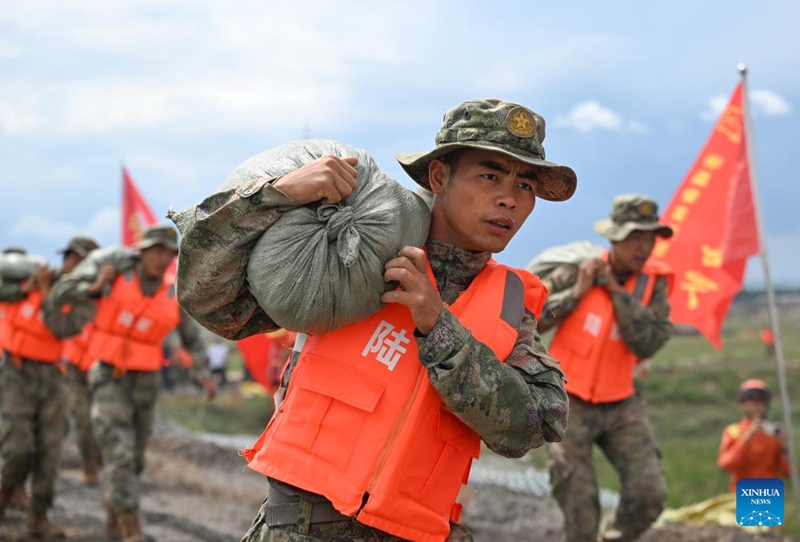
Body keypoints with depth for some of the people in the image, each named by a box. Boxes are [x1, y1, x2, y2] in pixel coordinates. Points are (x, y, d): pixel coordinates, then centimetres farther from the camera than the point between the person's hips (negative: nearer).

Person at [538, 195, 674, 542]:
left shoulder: (654, 282, -3)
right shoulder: (576, 273, -8)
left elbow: (648, 344, -17)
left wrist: (617, 291, -19)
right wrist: (576, 293, -17)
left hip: (620, 405, 2)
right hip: (570, 403, -2)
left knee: (650, 494, -7)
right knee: (579, 507, -3)